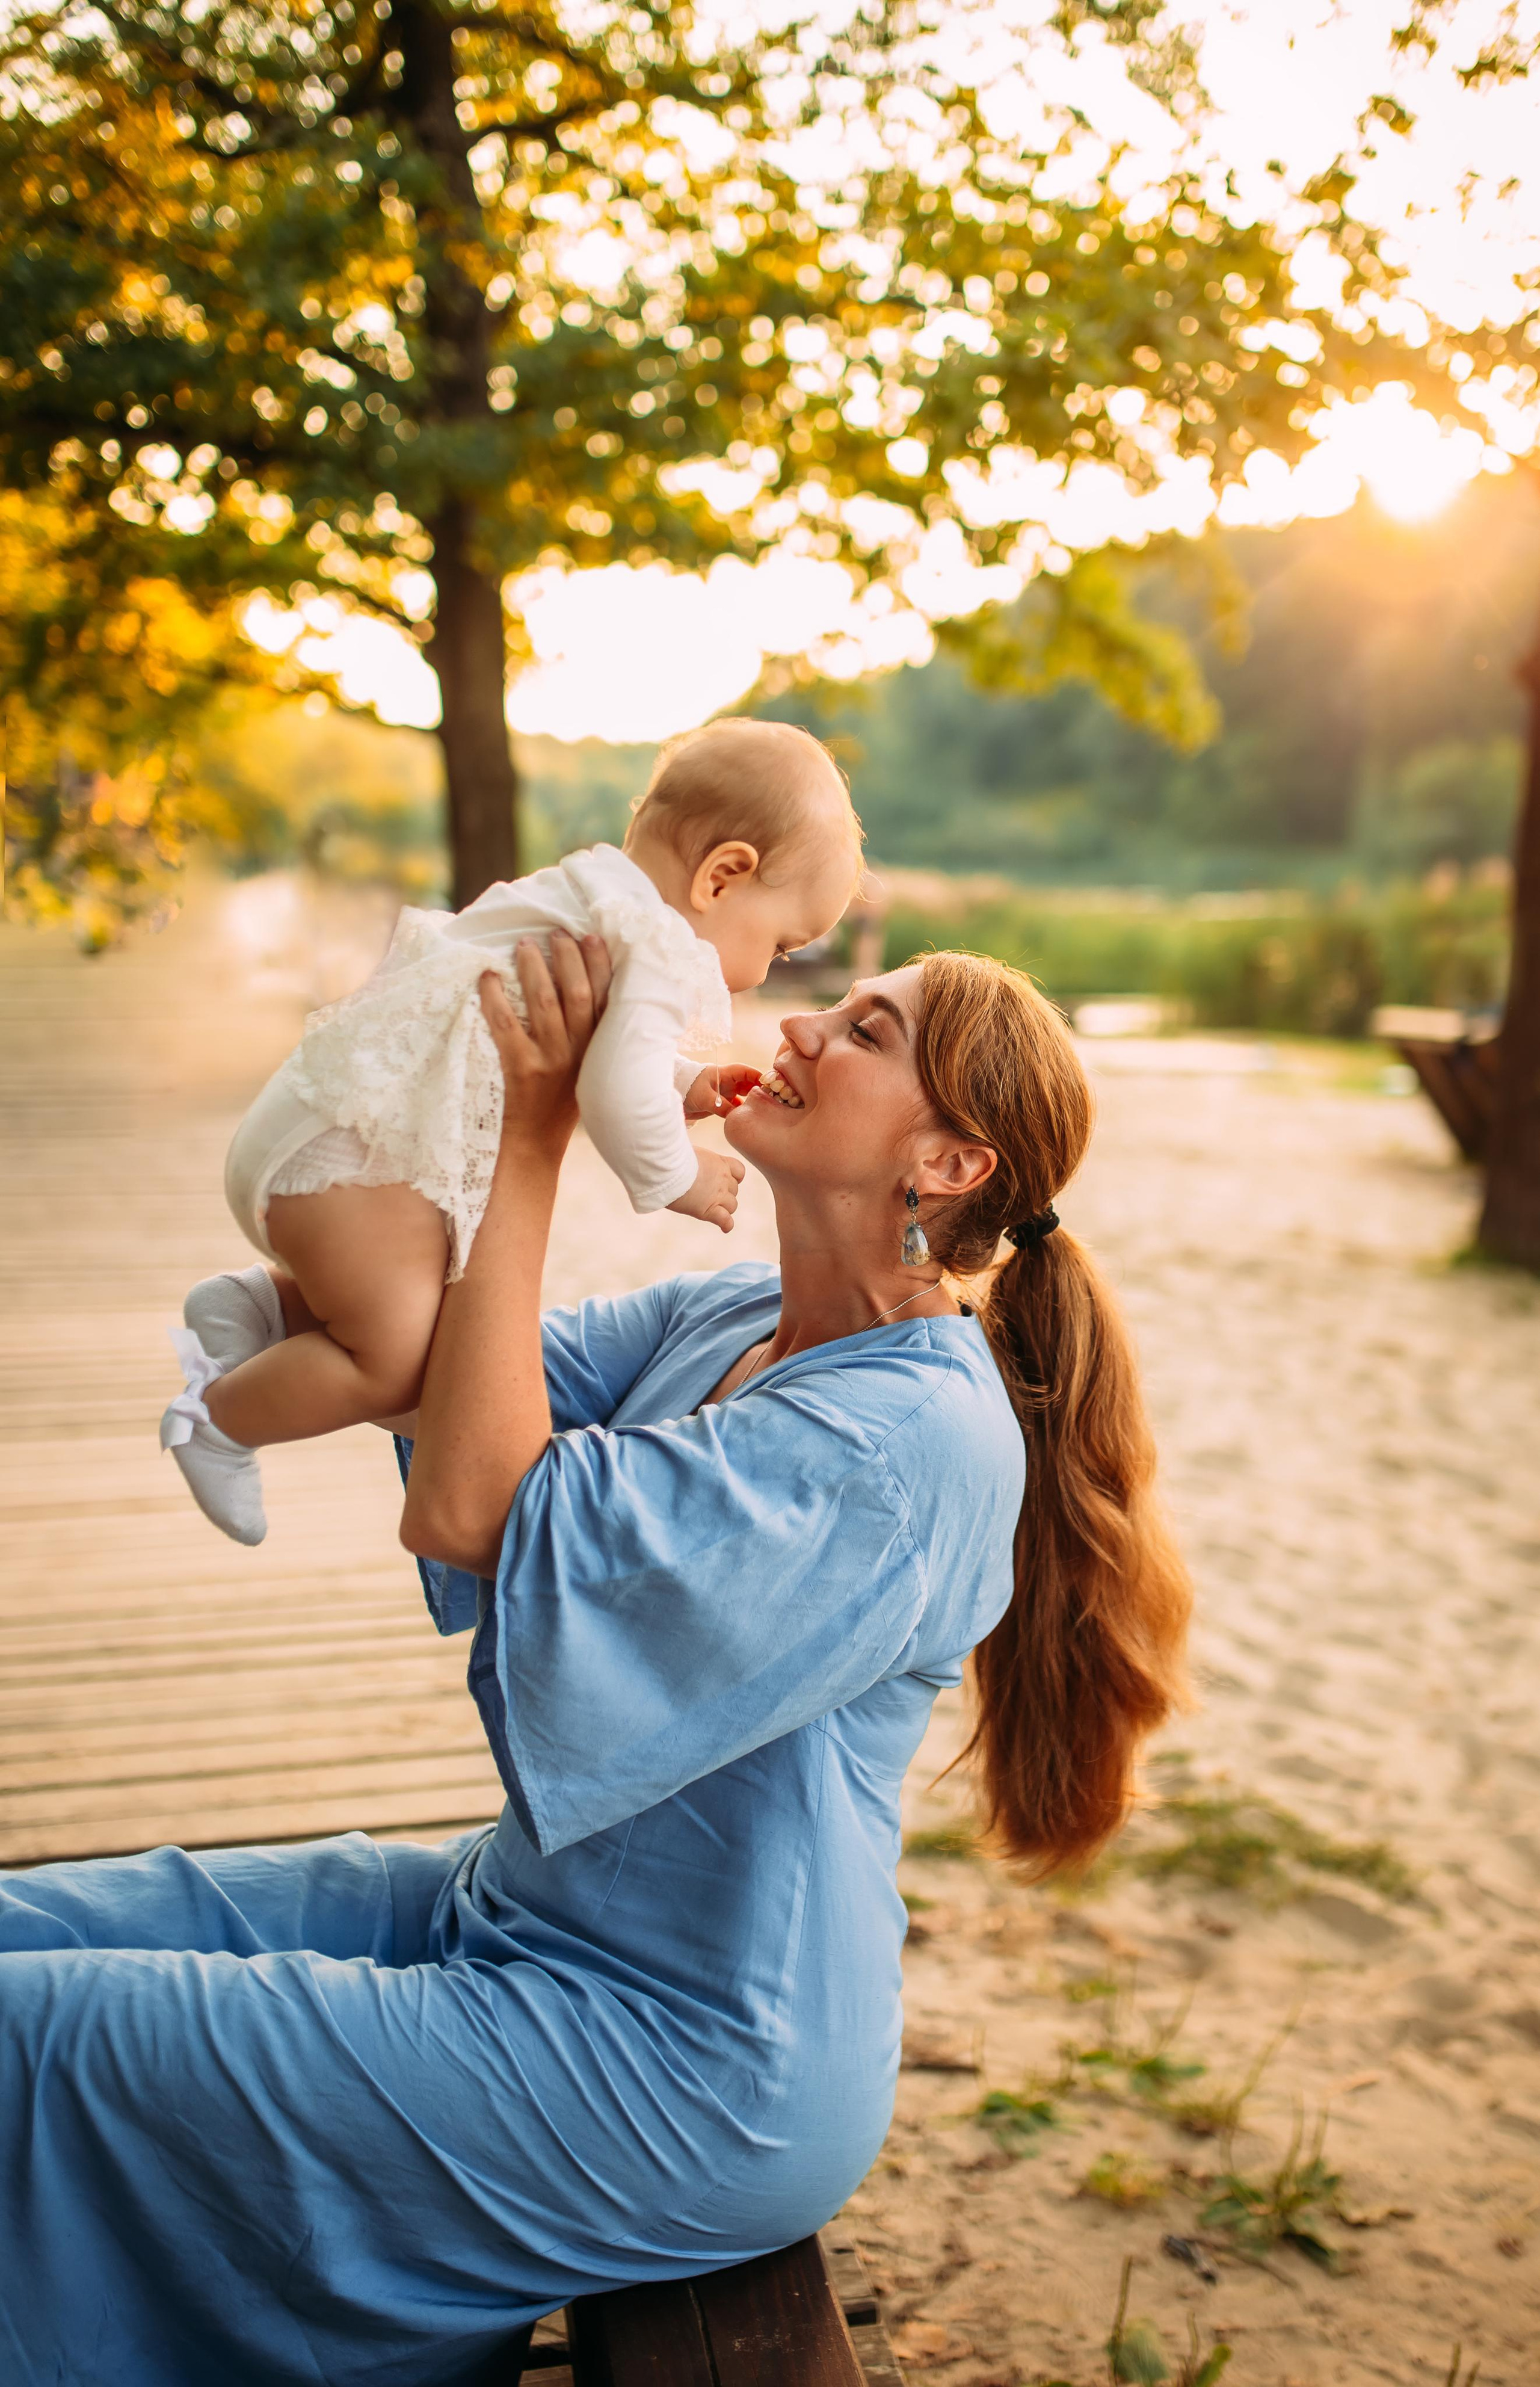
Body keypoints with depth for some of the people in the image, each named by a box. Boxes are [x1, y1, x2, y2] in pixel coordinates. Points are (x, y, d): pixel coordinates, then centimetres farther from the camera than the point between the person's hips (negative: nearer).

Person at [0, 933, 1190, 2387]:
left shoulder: (916, 1436, -25)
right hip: (522, 1923, 9)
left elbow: (467, 1514, -29)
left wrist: (537, 1135, -25)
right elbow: (426, 1378, 1)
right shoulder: (731, 1319, 4)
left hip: (681, 2076, -9)